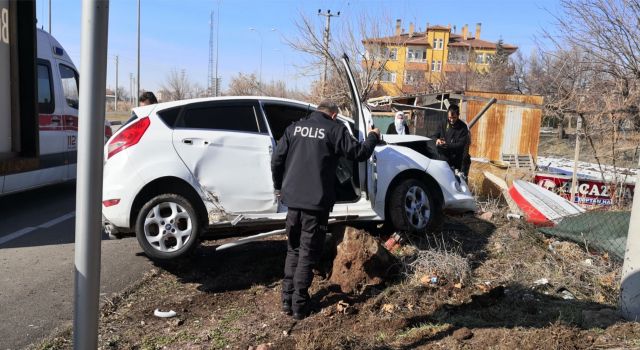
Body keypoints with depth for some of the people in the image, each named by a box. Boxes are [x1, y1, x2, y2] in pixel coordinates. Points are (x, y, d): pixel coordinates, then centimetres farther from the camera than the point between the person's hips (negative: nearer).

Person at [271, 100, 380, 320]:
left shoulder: (294, 128, 9)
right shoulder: (335, 129, -4)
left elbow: (277, 159, 8)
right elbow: (359, 153, 0)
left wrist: (278, 187, 22)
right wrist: (373, 137, 19)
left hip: (293, 199, 5)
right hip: (317, 202, -4)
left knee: (293, 250, 19)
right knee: (308, 253, 5)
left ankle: (287, 300, 21)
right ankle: (299, 305, 8)